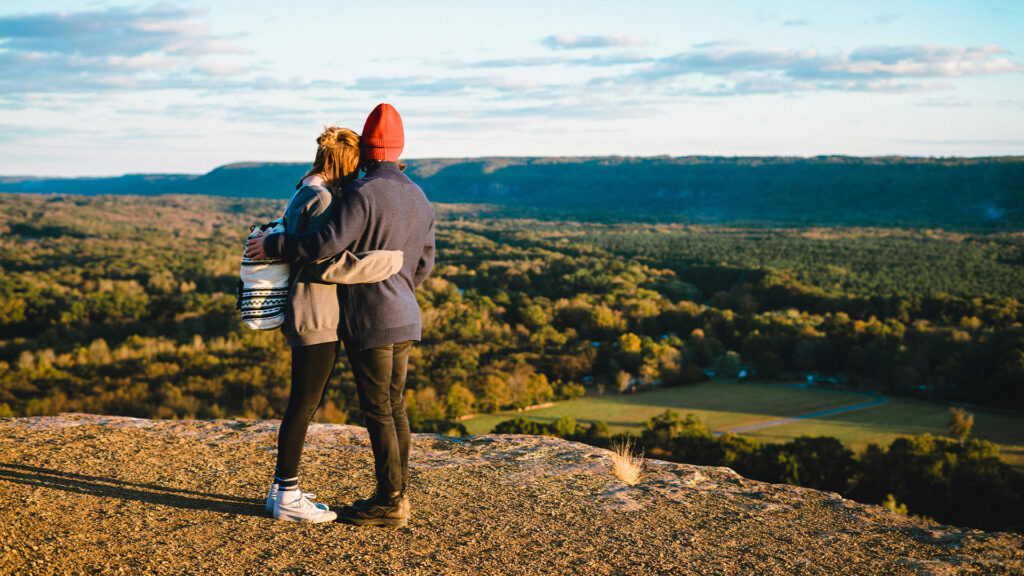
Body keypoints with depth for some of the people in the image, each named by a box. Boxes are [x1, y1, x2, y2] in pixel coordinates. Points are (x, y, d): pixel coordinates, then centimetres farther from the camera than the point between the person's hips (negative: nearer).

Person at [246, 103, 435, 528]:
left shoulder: (363, 194, -15)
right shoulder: (419, 198, 11)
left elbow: (328, 242, -26)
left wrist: (274, 246, -14)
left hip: (370, 321, -8)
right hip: (404, 319, 8)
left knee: (378, 410, -2)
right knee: (393, 406, 13)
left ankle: (389, 504, 3)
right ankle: (397, 496, 18)